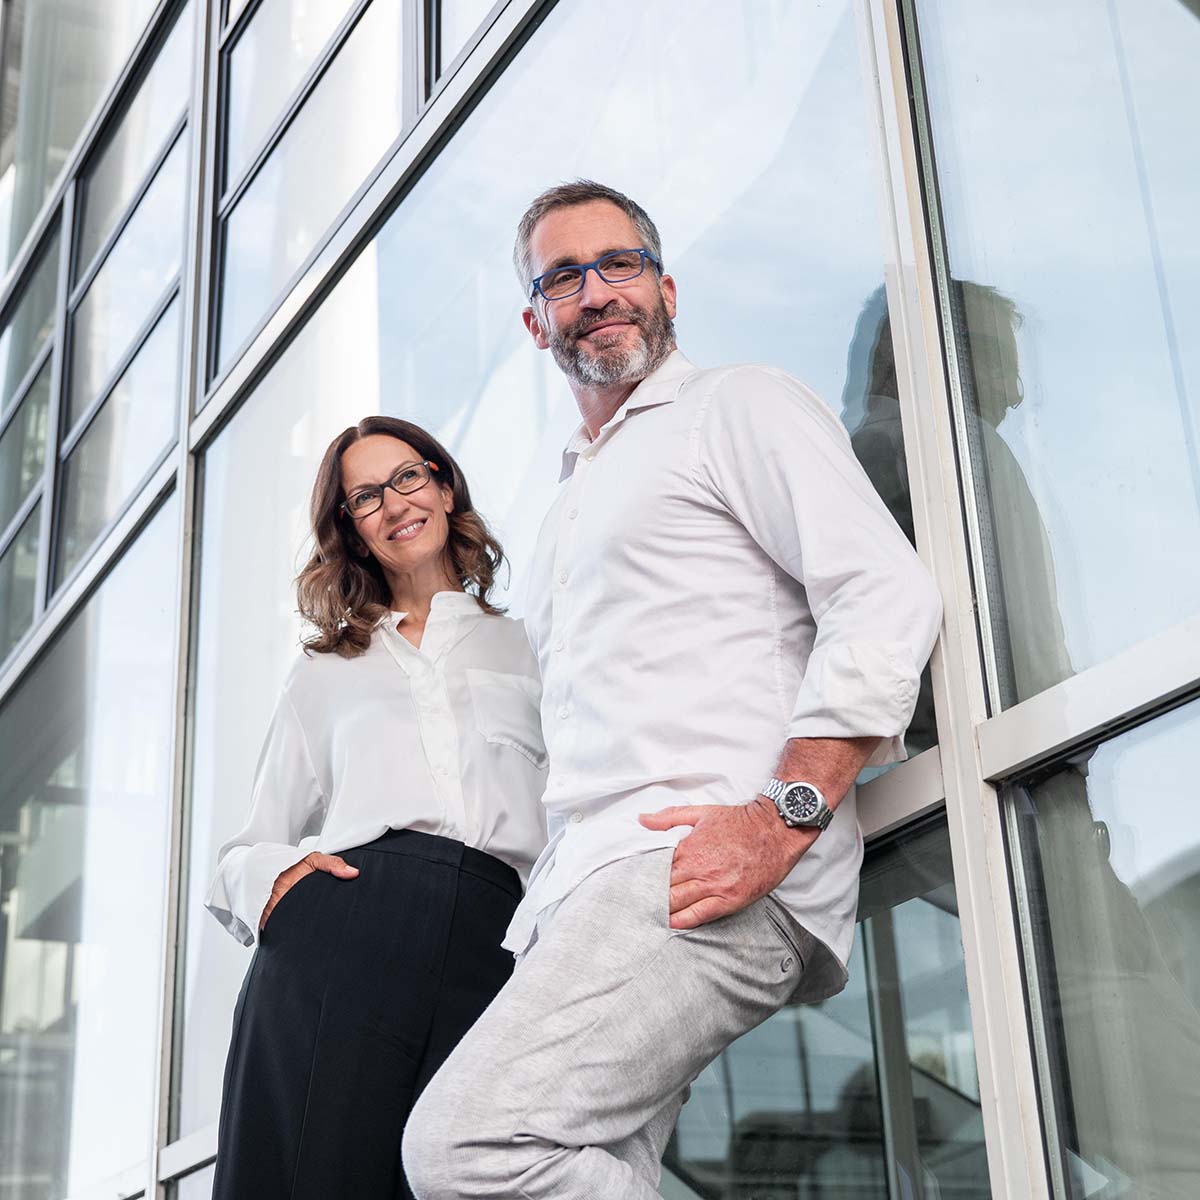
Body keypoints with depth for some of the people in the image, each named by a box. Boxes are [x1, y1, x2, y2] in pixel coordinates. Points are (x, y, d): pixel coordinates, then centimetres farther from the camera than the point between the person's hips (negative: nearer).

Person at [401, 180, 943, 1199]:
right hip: (584, 886, 8)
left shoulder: (737, 407, 8)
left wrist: (784, 818, -17)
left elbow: (889, 599, -7)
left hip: (707, 870, -8)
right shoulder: (572, 507, 33)